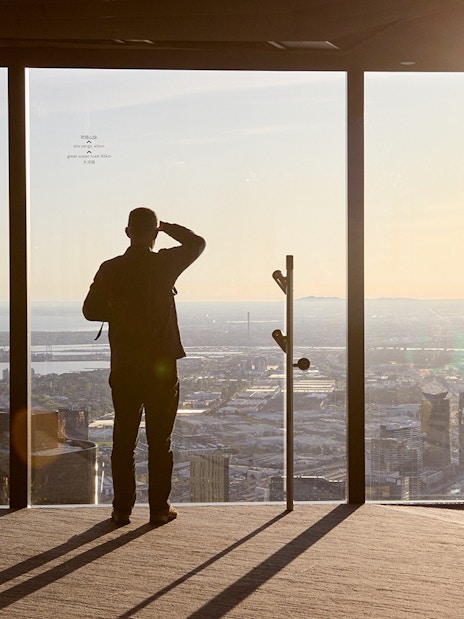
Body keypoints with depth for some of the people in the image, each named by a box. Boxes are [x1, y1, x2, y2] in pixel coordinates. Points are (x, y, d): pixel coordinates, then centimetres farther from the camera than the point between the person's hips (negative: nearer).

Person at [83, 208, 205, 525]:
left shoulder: (110, 269, -3)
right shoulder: (164, 264, -7)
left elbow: (91, 310, 4)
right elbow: (197, 243, 9)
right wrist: (166, 226, 14)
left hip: (124, 368, 2)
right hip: (161, 367, -2)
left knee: (124, 439, 9)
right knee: (160, 441, 6)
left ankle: (122, 508, 12)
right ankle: (160, 508, 10)